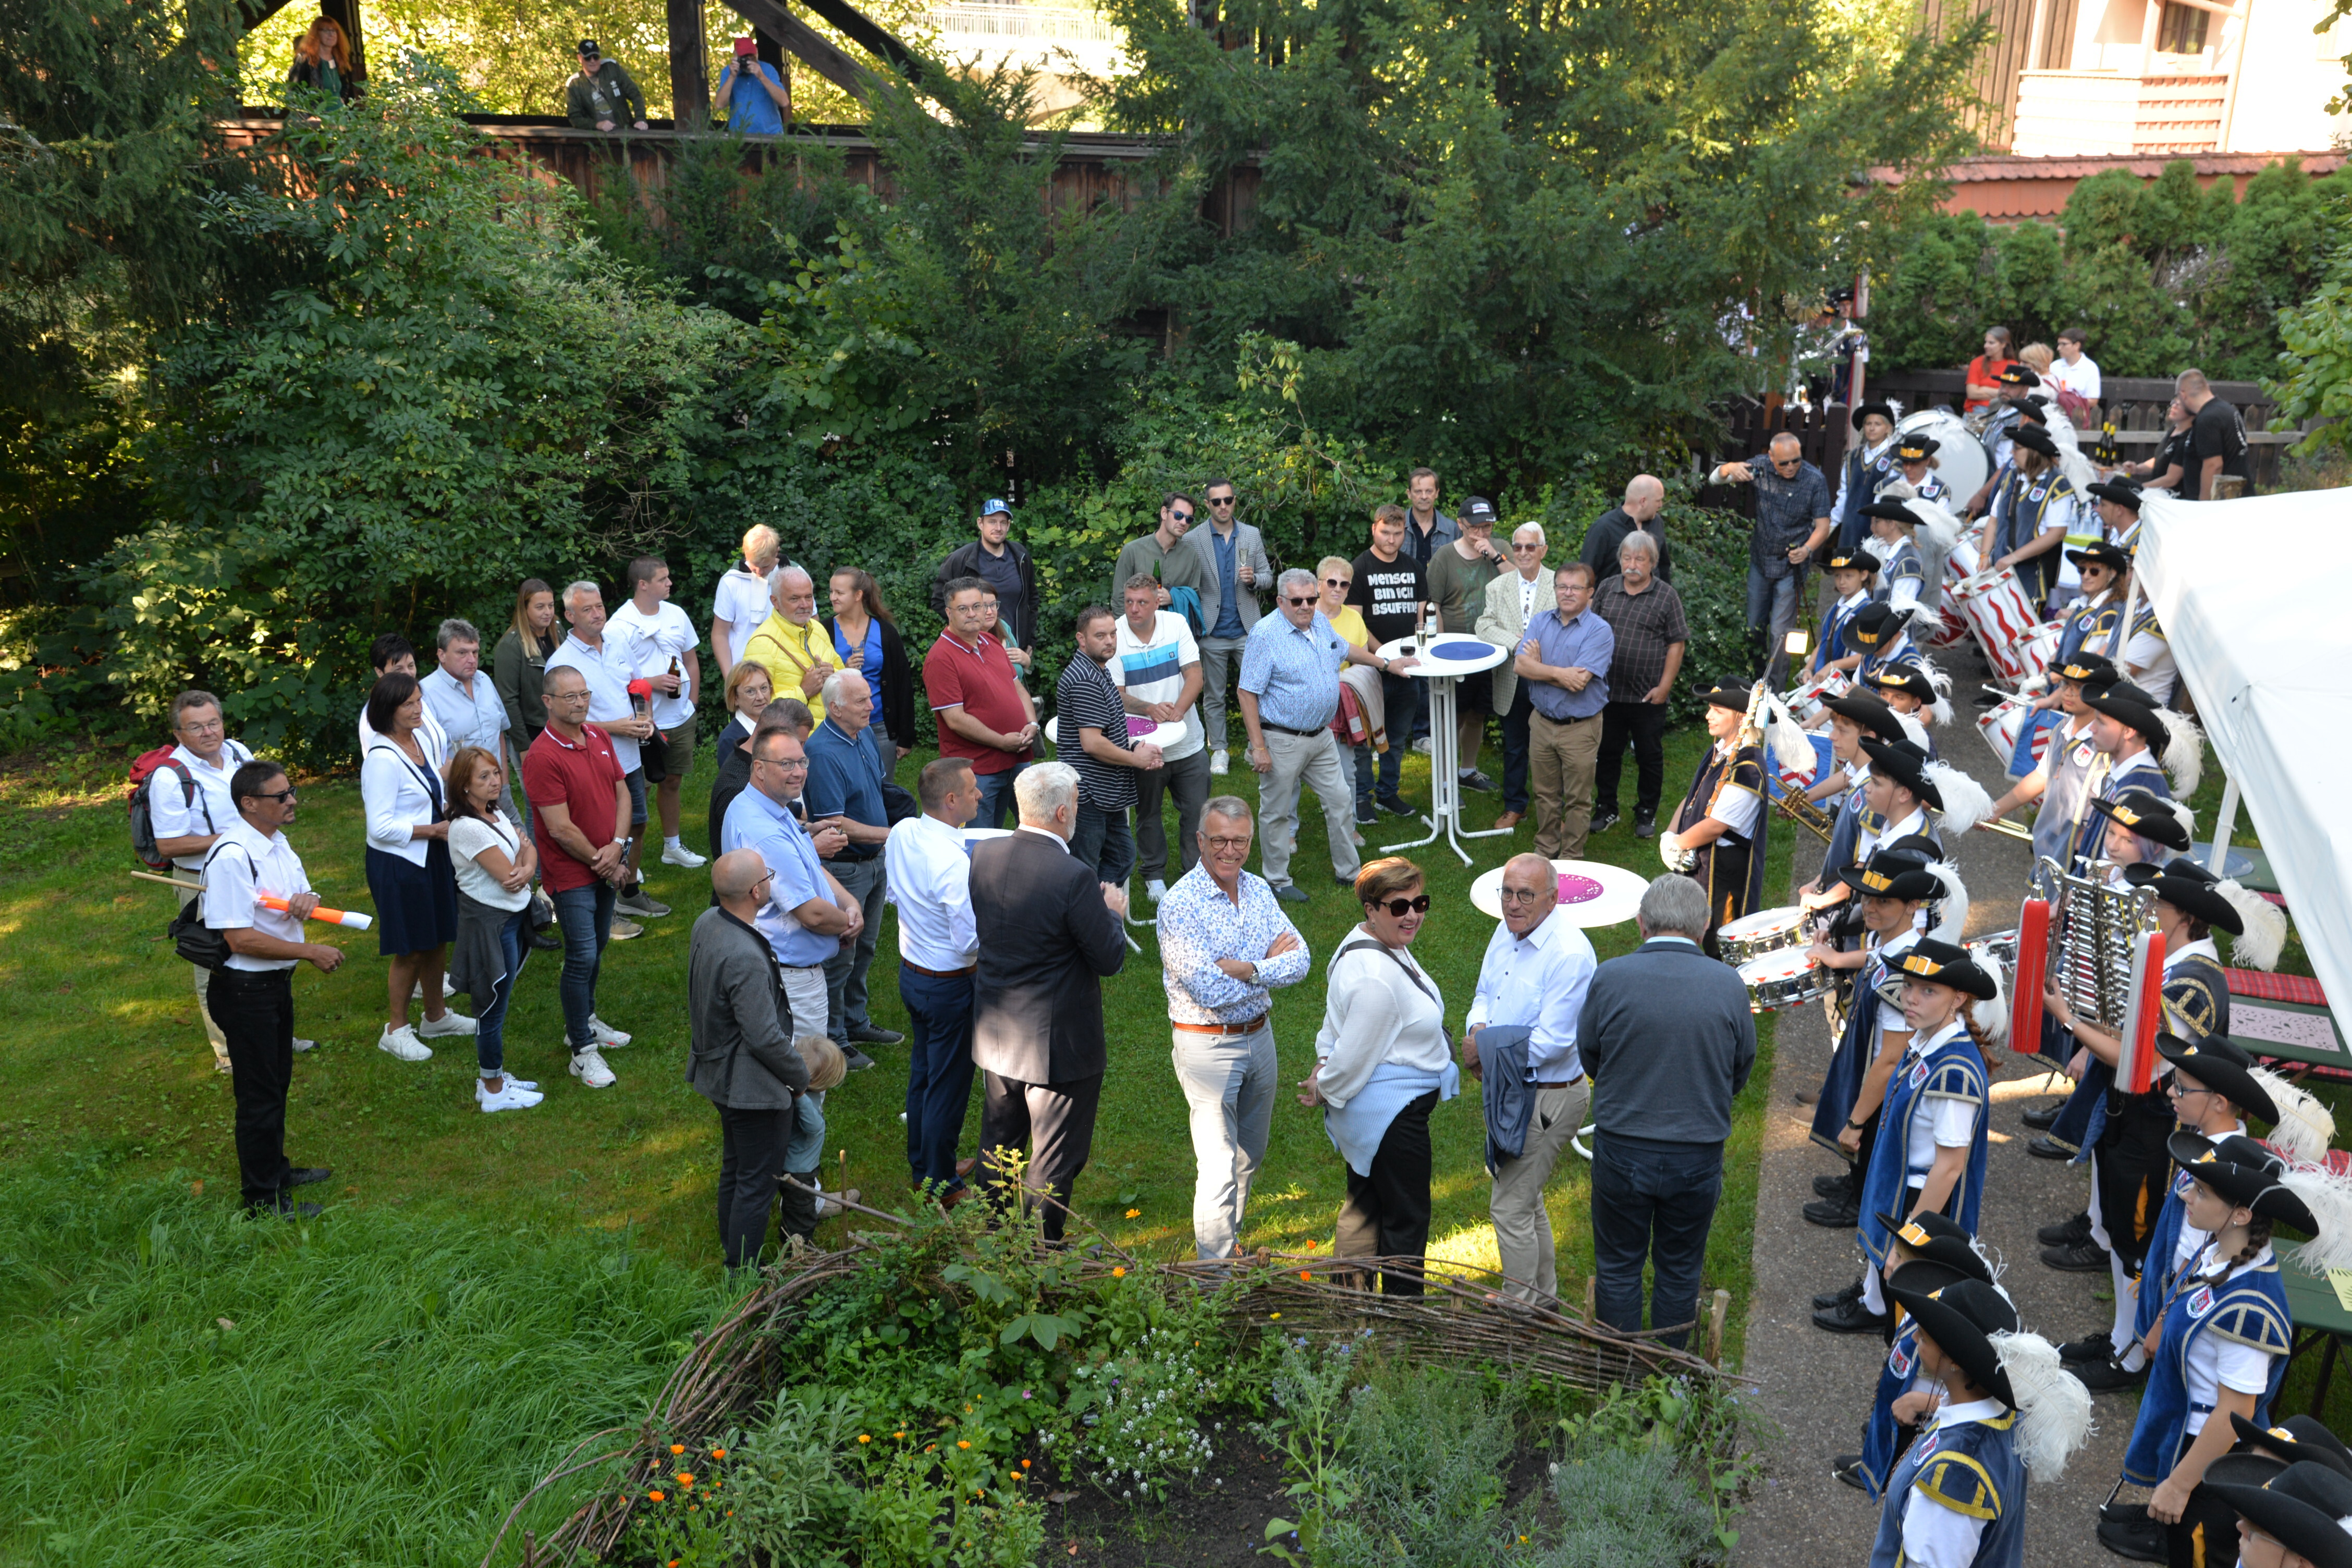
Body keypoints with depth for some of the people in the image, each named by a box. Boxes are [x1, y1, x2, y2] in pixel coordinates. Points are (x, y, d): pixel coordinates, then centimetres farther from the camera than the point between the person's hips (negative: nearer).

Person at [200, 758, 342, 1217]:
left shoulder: (276, 841, 5)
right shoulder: (232, 856, -26)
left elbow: (300, 891, 18)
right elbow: (240, 939, -28)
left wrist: (307, 899, -8)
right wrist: (312, 952, -22)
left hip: (277, 981, 9)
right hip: (245, 989, -9)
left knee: (277, 1082, 24)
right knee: (259, 1094, 4)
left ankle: (275, 1169, 42)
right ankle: (262, 1197, 18)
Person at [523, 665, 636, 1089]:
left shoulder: (599, 737, 4)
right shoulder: (542, 757, -21)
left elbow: (622, 792, 7)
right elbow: (560, 828, -21)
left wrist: (617, 846, -8)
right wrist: (600, 862, -11)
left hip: (606, 867, 8)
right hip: (570, 873, -8)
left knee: (597, 947, 20)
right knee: (582, 956, -8)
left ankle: (585, 1021, 38)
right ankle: (583, 1050, 2)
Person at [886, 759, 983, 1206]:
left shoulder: (902, 833, -6)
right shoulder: (953, 863, -31)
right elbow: (972, 941, -27)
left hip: (910, 971, 9)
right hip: (950, 985, -8)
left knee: (922, 1070, 23)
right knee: (949, 1084, 8)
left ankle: (924, 1164, 40)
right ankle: (942, 1185, 24)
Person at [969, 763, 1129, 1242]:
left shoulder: (982, 855, -6)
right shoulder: (1074, 879, -26)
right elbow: (1111, 960, -18)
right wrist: (1113, 913, 1)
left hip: (995, 1035, 7)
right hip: (1059, 1042, -7)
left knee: (998, 1143, 25)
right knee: (1055, 1159, 11)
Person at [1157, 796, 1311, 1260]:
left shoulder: (1258, 890, 3)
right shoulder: (1180, 904, -18)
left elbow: (1299, 960, -6)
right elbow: (1209, 991, -25)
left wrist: (1245, 969, -22)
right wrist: (1270, 963, -14)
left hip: (1259, 1035, 7)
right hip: (1208, 1044, -7)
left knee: (1250, 1156, 20)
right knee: (1218, 1167, -5)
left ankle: (1228, 1241, 39)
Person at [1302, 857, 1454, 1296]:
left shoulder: (1364, 944, 4)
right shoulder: (1377, 976, -30)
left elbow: (1337, 1021, 12)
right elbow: (1354, 1054, -23)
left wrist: (1322, 1071, 1)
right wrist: (1323, 1087, -6)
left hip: (1367, 1109, 11)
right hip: (1391, 1114, -11)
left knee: (1363, 1205, 22)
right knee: (1406, 1219, 6)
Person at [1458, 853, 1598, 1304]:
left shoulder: (1569, 953, -25)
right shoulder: (1507, 932, 2)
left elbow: (1552, 1043, -26)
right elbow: (1485, 994, 13)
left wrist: (1486, 1046, -18)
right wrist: (1477, 1030, -9)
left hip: (1548, 1098, -9)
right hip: (1512, 1089, 9)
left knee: (1510, 1208, -1)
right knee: (1525, 1197, 23)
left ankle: (1519, 1310, 15)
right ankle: (1544, 1293, 41)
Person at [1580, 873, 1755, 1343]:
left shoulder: (1609, 978, -15)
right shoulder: (1729, 985, -11)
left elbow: (1589, 1057, -1)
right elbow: (1741, 1073, 1)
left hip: (1621, 1151, -1)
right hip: (1698, 1158, 1)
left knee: (1618, 1267, 18)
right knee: (1679, 1270, 20)